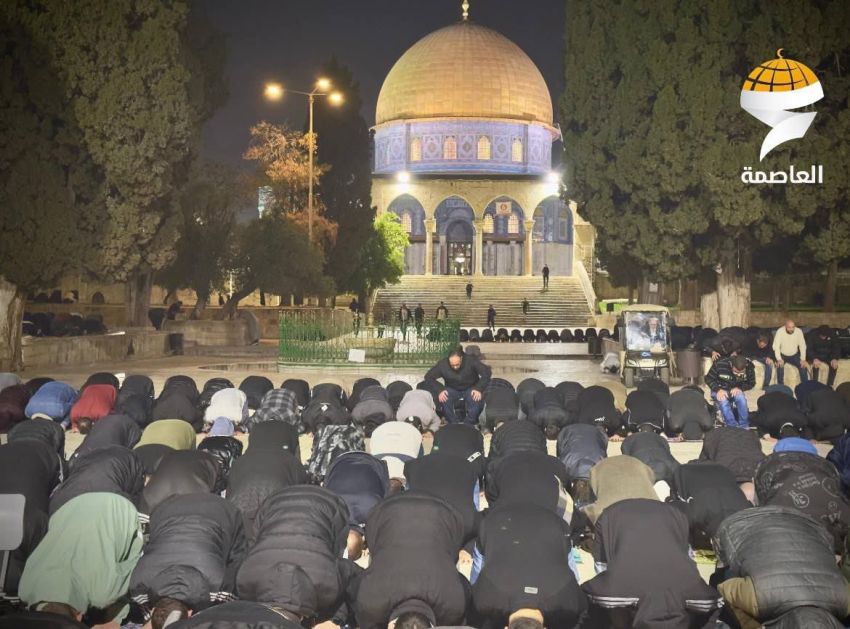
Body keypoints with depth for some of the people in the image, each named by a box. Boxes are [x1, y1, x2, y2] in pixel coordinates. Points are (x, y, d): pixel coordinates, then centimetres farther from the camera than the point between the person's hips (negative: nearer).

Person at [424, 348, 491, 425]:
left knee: (476, 399, -34)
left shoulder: (471, 360, -20)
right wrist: (440, 390, -27)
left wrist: (478, 389, -32)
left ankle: (470, 424, -17)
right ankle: (453, 424, -17)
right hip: (452, 389, 1)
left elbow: (486, 372, -20)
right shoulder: (443, 364, -18)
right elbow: (428, 377, -14)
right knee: (444, 399, -32)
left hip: (470, 388, -1)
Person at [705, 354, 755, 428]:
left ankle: (744, 426, -21)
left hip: (735, 390, 2)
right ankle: (733, 426, -30)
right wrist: (718, 390, -28)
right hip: (720, 390, -2)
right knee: (723, 401, -34)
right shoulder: (720, 364, -25)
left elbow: (751, 383, -2)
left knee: (741, 398, -31)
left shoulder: (749, 368, -19)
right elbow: (708, 379, -11)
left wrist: (739, 388, -22)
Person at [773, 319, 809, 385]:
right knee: (780, 365, -30)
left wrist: (803, 359, -17)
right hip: (782, 355, -2)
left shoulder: (799, 331, -13)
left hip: (794, 355, 2)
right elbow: (776, 346, -20)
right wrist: (779, 359, -32)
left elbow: (802, 346, -7)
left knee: (803, 366, -19)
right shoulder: (780, 332, -20)